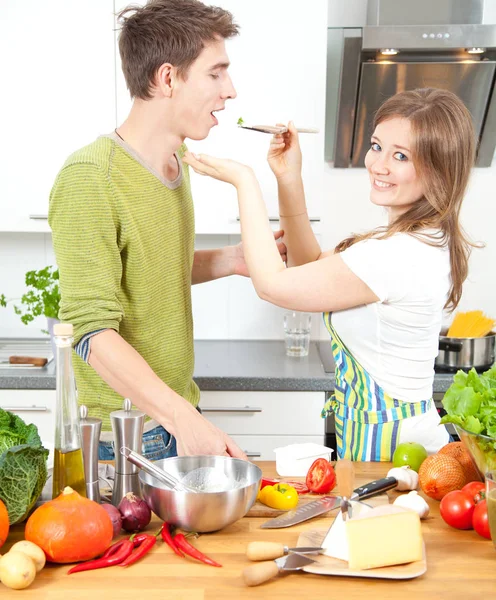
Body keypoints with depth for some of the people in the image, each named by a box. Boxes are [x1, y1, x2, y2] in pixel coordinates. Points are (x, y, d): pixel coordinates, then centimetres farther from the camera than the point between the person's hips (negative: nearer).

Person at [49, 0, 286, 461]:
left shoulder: (177, 160, 7)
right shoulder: (88, 179, -21)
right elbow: (92, 332, -26)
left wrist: (228, 261, 3)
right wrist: (184, 419, -34)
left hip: (179, 416, 8)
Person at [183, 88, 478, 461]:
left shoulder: (397, 255, -26)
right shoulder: (428, 241, 5)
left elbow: (272, 284, -19)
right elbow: (311, 268, 11)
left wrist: (244, 181, -12)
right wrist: (289, 179, 3)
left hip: (383, 445, -10)